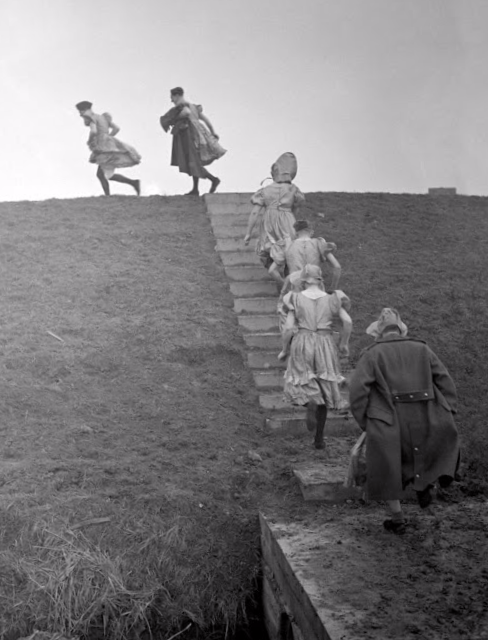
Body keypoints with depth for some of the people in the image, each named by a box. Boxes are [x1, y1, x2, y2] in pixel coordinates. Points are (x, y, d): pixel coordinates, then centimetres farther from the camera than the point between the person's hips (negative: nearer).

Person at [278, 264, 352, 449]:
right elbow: (348, 321, -7)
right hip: (325, 345, 1)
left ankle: (310, 403, -20)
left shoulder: (296, 299, -1)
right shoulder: (331, 299, 3)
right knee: (324, 390, 14)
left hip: (302, 345, -1)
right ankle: (319, 438, 15)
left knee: (301, 384, 16)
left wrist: (285, 350, 5)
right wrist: (344, 343, 5)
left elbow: (289, 328, -8)